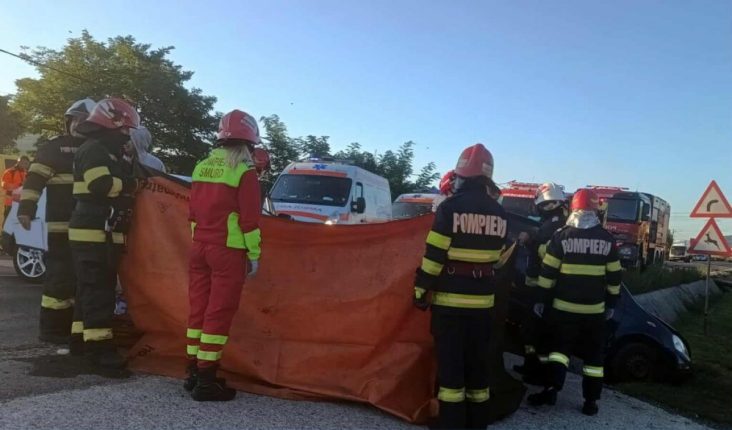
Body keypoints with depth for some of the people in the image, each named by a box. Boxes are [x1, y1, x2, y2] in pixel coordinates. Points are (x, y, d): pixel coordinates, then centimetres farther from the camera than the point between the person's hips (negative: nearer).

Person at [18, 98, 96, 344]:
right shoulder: (54, 148, 3)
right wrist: (26, 208, -15)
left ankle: (72, 325, 22)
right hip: (62, 225, -5)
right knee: (61, 276, -7)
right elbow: (35, 179, -4)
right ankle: (51, 328, 3)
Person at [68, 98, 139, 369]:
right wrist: (131, 184, -12)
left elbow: (114, 188, 25)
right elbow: (102, 186, -25)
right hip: (94, 232, -11)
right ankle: (98, 346, -11)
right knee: (97, 289, -12)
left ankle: (82, 337, 23)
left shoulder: (107, 153, 23)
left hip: (101, 232, 11)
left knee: (91, 287, 14)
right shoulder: (94, 149, -11)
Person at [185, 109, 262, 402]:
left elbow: (194, 211, 16)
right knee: (219, 314, -3)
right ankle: (206, 381, 1)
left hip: (199, 248, 7)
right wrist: (254, 254, -5)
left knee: (199, 309, 13)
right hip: (227, 251, -7)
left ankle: (194, 372, 21)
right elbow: (249, 218, -13)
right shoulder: (244, 171, -10)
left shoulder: (201, 167, 11)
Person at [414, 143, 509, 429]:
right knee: (477, 363, 15)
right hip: (482, 299, 5)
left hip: (450, 299, -5)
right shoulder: (499, 213, 5)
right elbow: (498, 258, 14)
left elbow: (434, 255, -13)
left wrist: (422, 290, -3)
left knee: (451, 363, 2)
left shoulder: (450, 207, -12)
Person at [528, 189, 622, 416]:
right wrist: (611, 303, 15)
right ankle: (591, 401, 12)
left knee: (560, 347, 9)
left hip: (564, 306, -1)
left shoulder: (561, 236, -6)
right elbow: (614, 276, 6)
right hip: (594, 309, 2)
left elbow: (548, 272, -6)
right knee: (593, 355, 9)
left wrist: (542, 299, 2)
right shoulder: (607, 239, 1)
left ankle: (552, 389, -2)